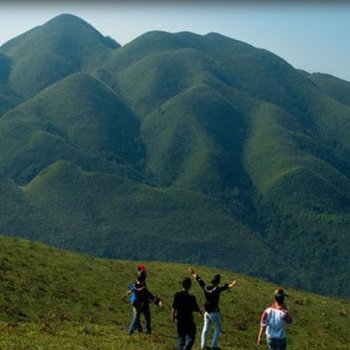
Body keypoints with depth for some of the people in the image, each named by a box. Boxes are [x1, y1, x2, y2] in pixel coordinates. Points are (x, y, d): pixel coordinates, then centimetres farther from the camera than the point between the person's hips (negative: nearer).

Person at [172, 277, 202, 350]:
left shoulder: (177, 295, -8)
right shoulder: (191, 298, -20)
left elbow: (174, 308, 1)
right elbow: (196, 309, -8)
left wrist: (173, 316, 18)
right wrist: (200, 311, 15)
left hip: (179, 319, 5)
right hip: (188, 320, -5)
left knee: (180, 337, 17)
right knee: (191, 337, 7)